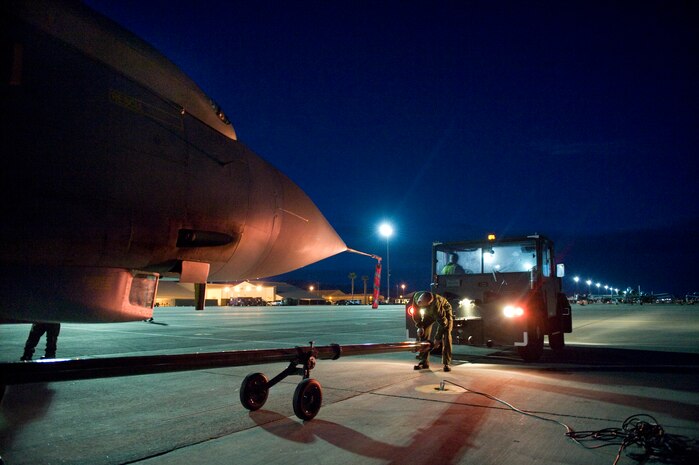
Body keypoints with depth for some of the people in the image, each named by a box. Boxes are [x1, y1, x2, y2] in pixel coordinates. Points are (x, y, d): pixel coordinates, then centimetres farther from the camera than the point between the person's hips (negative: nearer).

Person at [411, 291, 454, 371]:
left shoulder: (436, 304, -46)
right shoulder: (416, 297, -30)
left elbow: (443, 322, -36)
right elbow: (416, 313, -9)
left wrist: (437, 338, -30)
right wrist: (419, 326, -17)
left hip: (445, 311, -5)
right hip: (429, 312, 5)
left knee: (446, 335, -21)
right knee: (423, 334, -7)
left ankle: (447, 363, -17)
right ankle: (424, 361, -1)